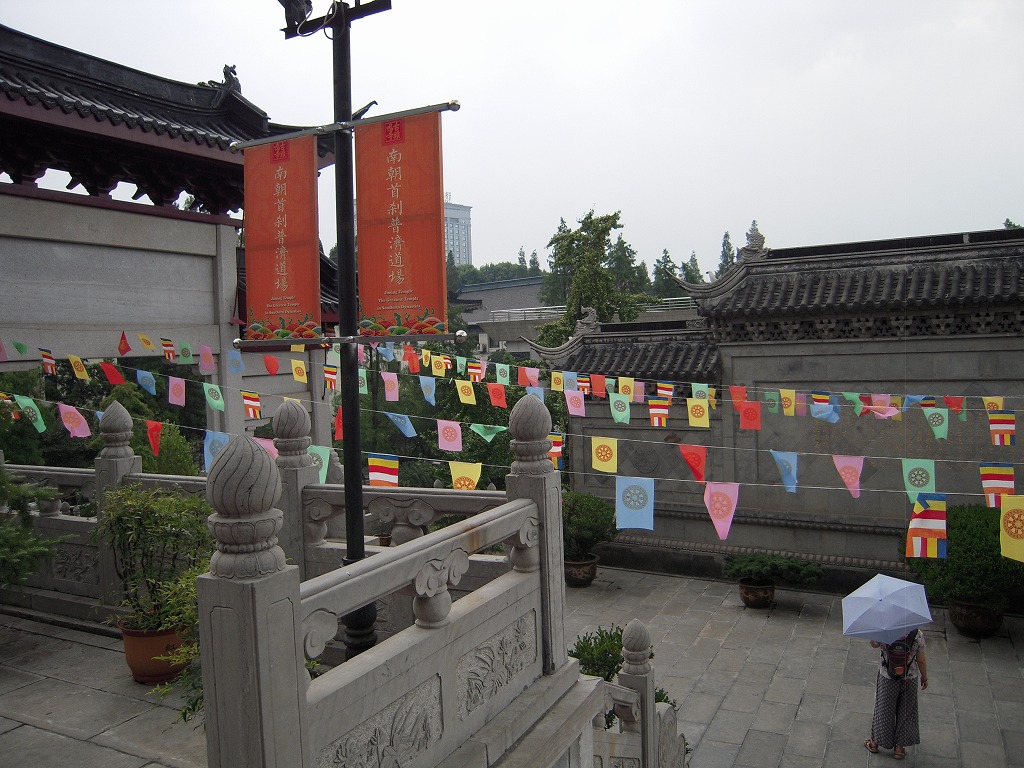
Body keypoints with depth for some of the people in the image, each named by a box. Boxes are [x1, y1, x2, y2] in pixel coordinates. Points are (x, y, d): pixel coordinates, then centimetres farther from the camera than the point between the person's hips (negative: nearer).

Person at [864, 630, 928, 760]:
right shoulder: (918, 635, -20)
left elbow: (873, 644, 0)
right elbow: (921, 660, -8)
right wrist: (924, 677, 6)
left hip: (887, 678, 0)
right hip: (910, 679, 0)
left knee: (883, 709, 18)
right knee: (905, 712, 19)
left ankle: (874, 742, 33)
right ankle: (899, 747, 30)